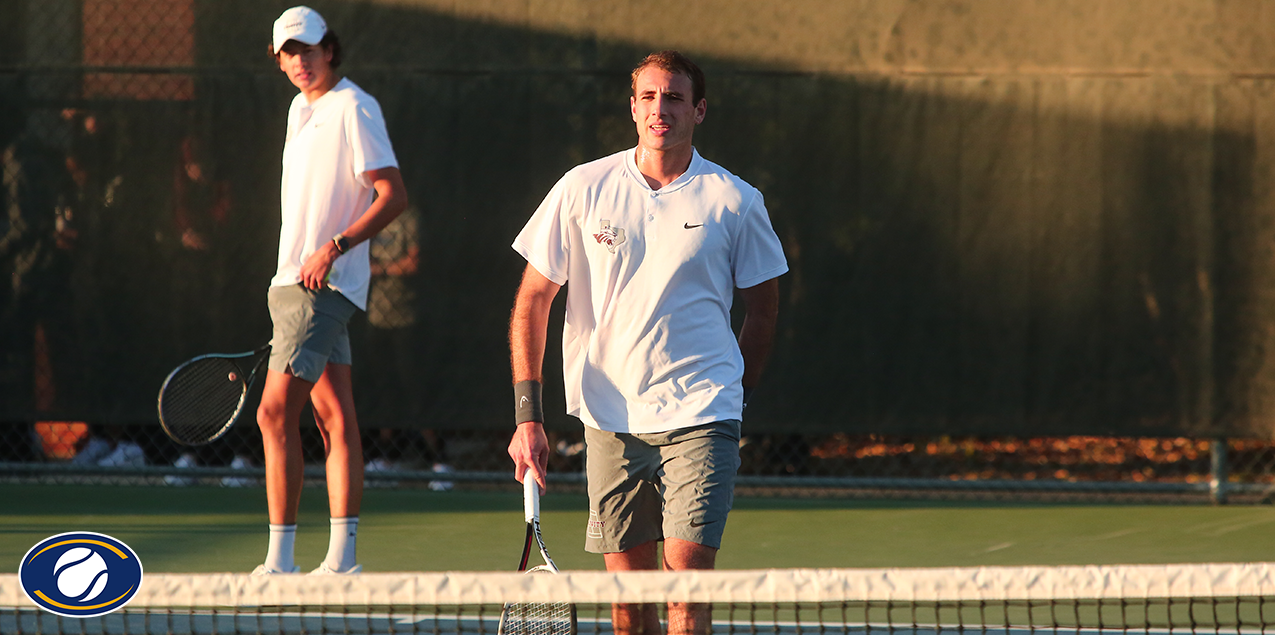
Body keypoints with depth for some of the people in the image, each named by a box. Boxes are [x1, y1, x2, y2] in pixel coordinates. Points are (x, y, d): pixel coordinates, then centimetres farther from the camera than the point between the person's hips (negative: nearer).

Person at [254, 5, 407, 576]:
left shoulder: (354, 109, -11)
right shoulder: (302, 109, 17)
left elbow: (393, 195, -16)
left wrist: (333, 248, -23)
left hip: (321, 286, -9)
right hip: (295, 284, 9)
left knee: (275, 414, -13)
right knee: (334, 418, 7)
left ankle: (280, 560, -13)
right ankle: (341, 559, 5)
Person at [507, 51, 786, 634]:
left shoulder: (735, 201, 0)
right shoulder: (583, 190, 2)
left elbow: (763, 305, 13)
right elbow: (532, 302, 6)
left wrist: (733, 395, 10)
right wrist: (527, 417, 0)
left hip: (699, 419, -2)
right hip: (610, 420, 2)